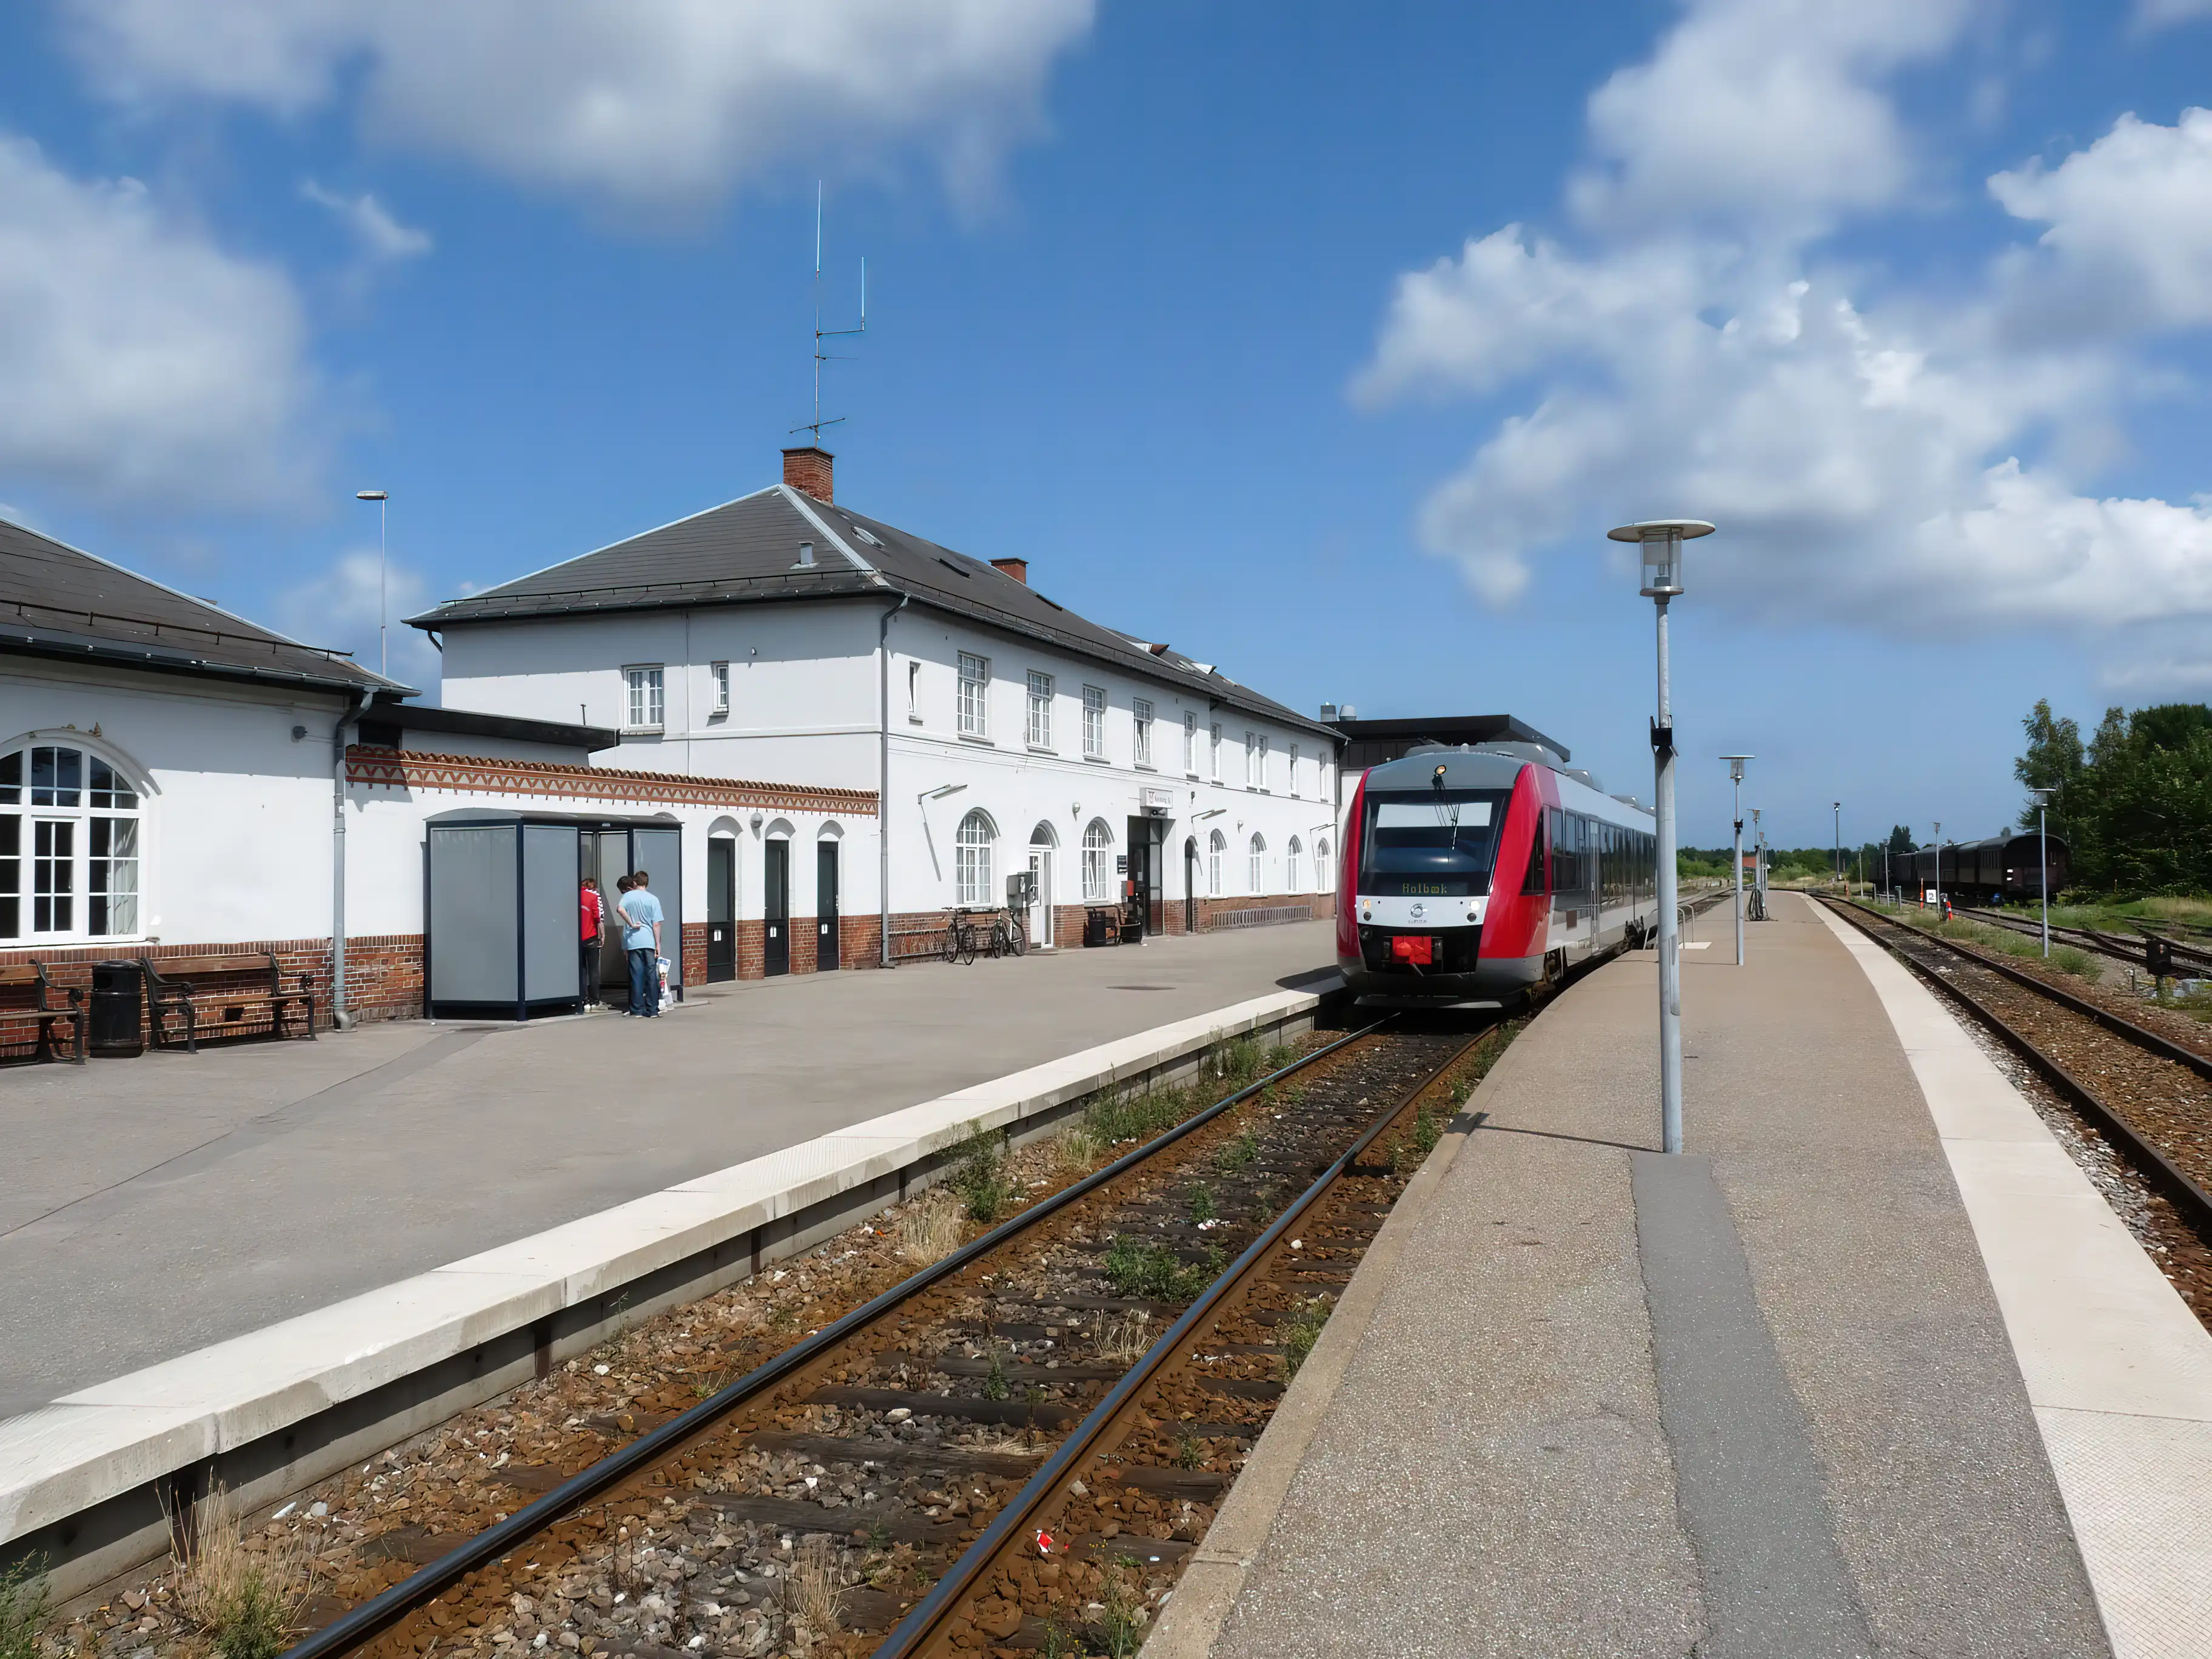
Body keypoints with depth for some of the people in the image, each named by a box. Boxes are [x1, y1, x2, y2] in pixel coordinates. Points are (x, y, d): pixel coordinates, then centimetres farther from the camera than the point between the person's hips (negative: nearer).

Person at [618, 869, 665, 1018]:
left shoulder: (628, 896, 2)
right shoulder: (653, 899, 2)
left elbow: (620, 909, -19)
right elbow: (656, 924, -1)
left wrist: (631, 924, -8)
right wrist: (658, 944, 3)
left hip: (634, 941, 0)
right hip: (649, 942, 0)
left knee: (637, 975, 3)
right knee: (652, 975, 4)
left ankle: (638, 1010, 4)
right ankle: (652, 1009, 5)